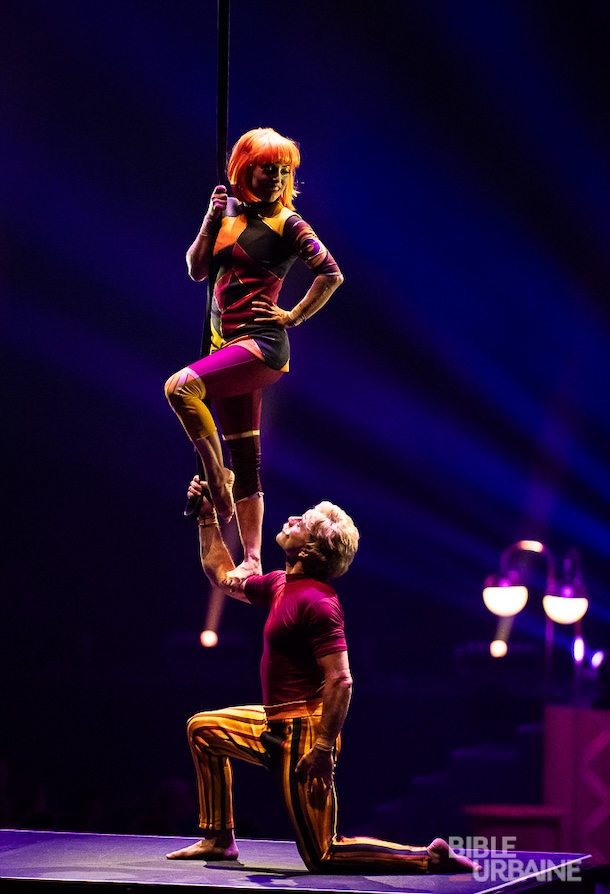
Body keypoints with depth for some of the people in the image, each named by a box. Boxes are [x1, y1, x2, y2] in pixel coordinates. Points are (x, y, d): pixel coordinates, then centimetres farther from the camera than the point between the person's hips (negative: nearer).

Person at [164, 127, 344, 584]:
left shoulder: (287, 223, -6)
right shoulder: (231, 211, 12)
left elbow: (332, 274, -11)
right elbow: (198, 270, 11)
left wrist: (295, 317, -8)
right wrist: (210, 222, -2)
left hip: (262, 344, -7)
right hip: (227, 342, 7)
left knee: (181, 386, -29)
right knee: (246, 460, 7)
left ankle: (216, 474, -12)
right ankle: (252, 562, 9)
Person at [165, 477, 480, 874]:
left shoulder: (315, 601, -19)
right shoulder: (281, 585, 10)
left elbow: (340, 681, -24)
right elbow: (223, 575, 28)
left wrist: (323, 748, -27)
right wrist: (207, 517, 23)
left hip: (303, 735, -10)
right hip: (277, 725, 10)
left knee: (323, 856, -9)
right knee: (203, 728, 23)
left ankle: (429, 857, -7)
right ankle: (219, 839, 26)